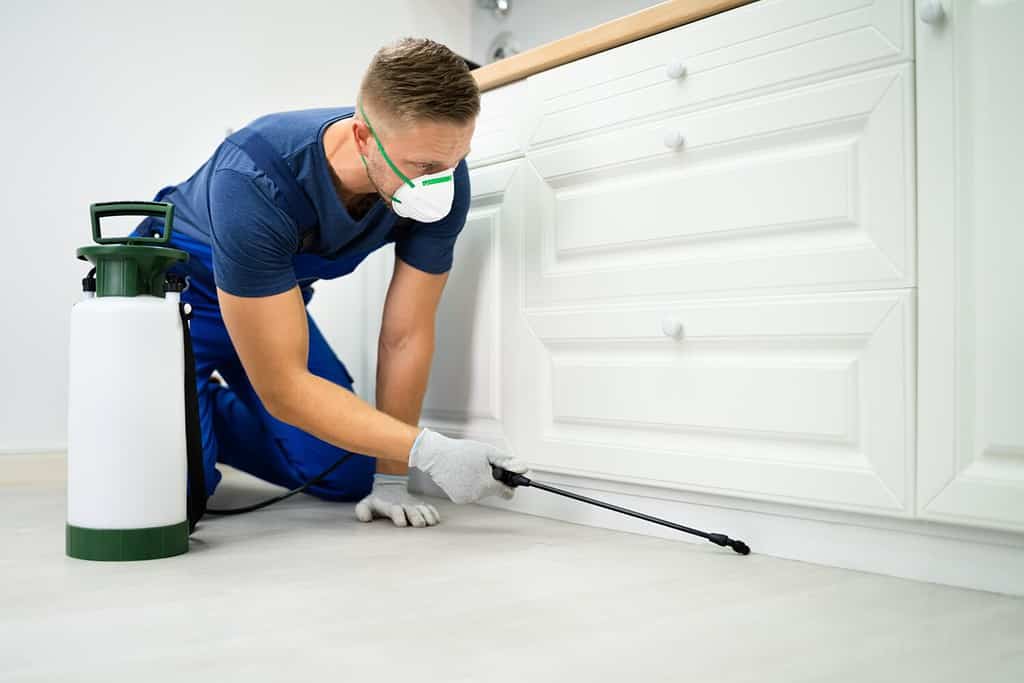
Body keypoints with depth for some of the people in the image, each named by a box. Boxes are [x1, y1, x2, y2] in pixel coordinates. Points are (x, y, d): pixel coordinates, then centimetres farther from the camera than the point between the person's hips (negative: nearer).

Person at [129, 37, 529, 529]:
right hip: (178, 284, -4)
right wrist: (428, 451, -43)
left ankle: (212, 415, 26)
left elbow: (406, 336, -18)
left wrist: (390, 480, -17)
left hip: (279, 298, 5)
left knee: (348, 476, 1)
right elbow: (283, 388, -37)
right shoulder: (255, 181, -40)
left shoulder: (442, 176, -26)